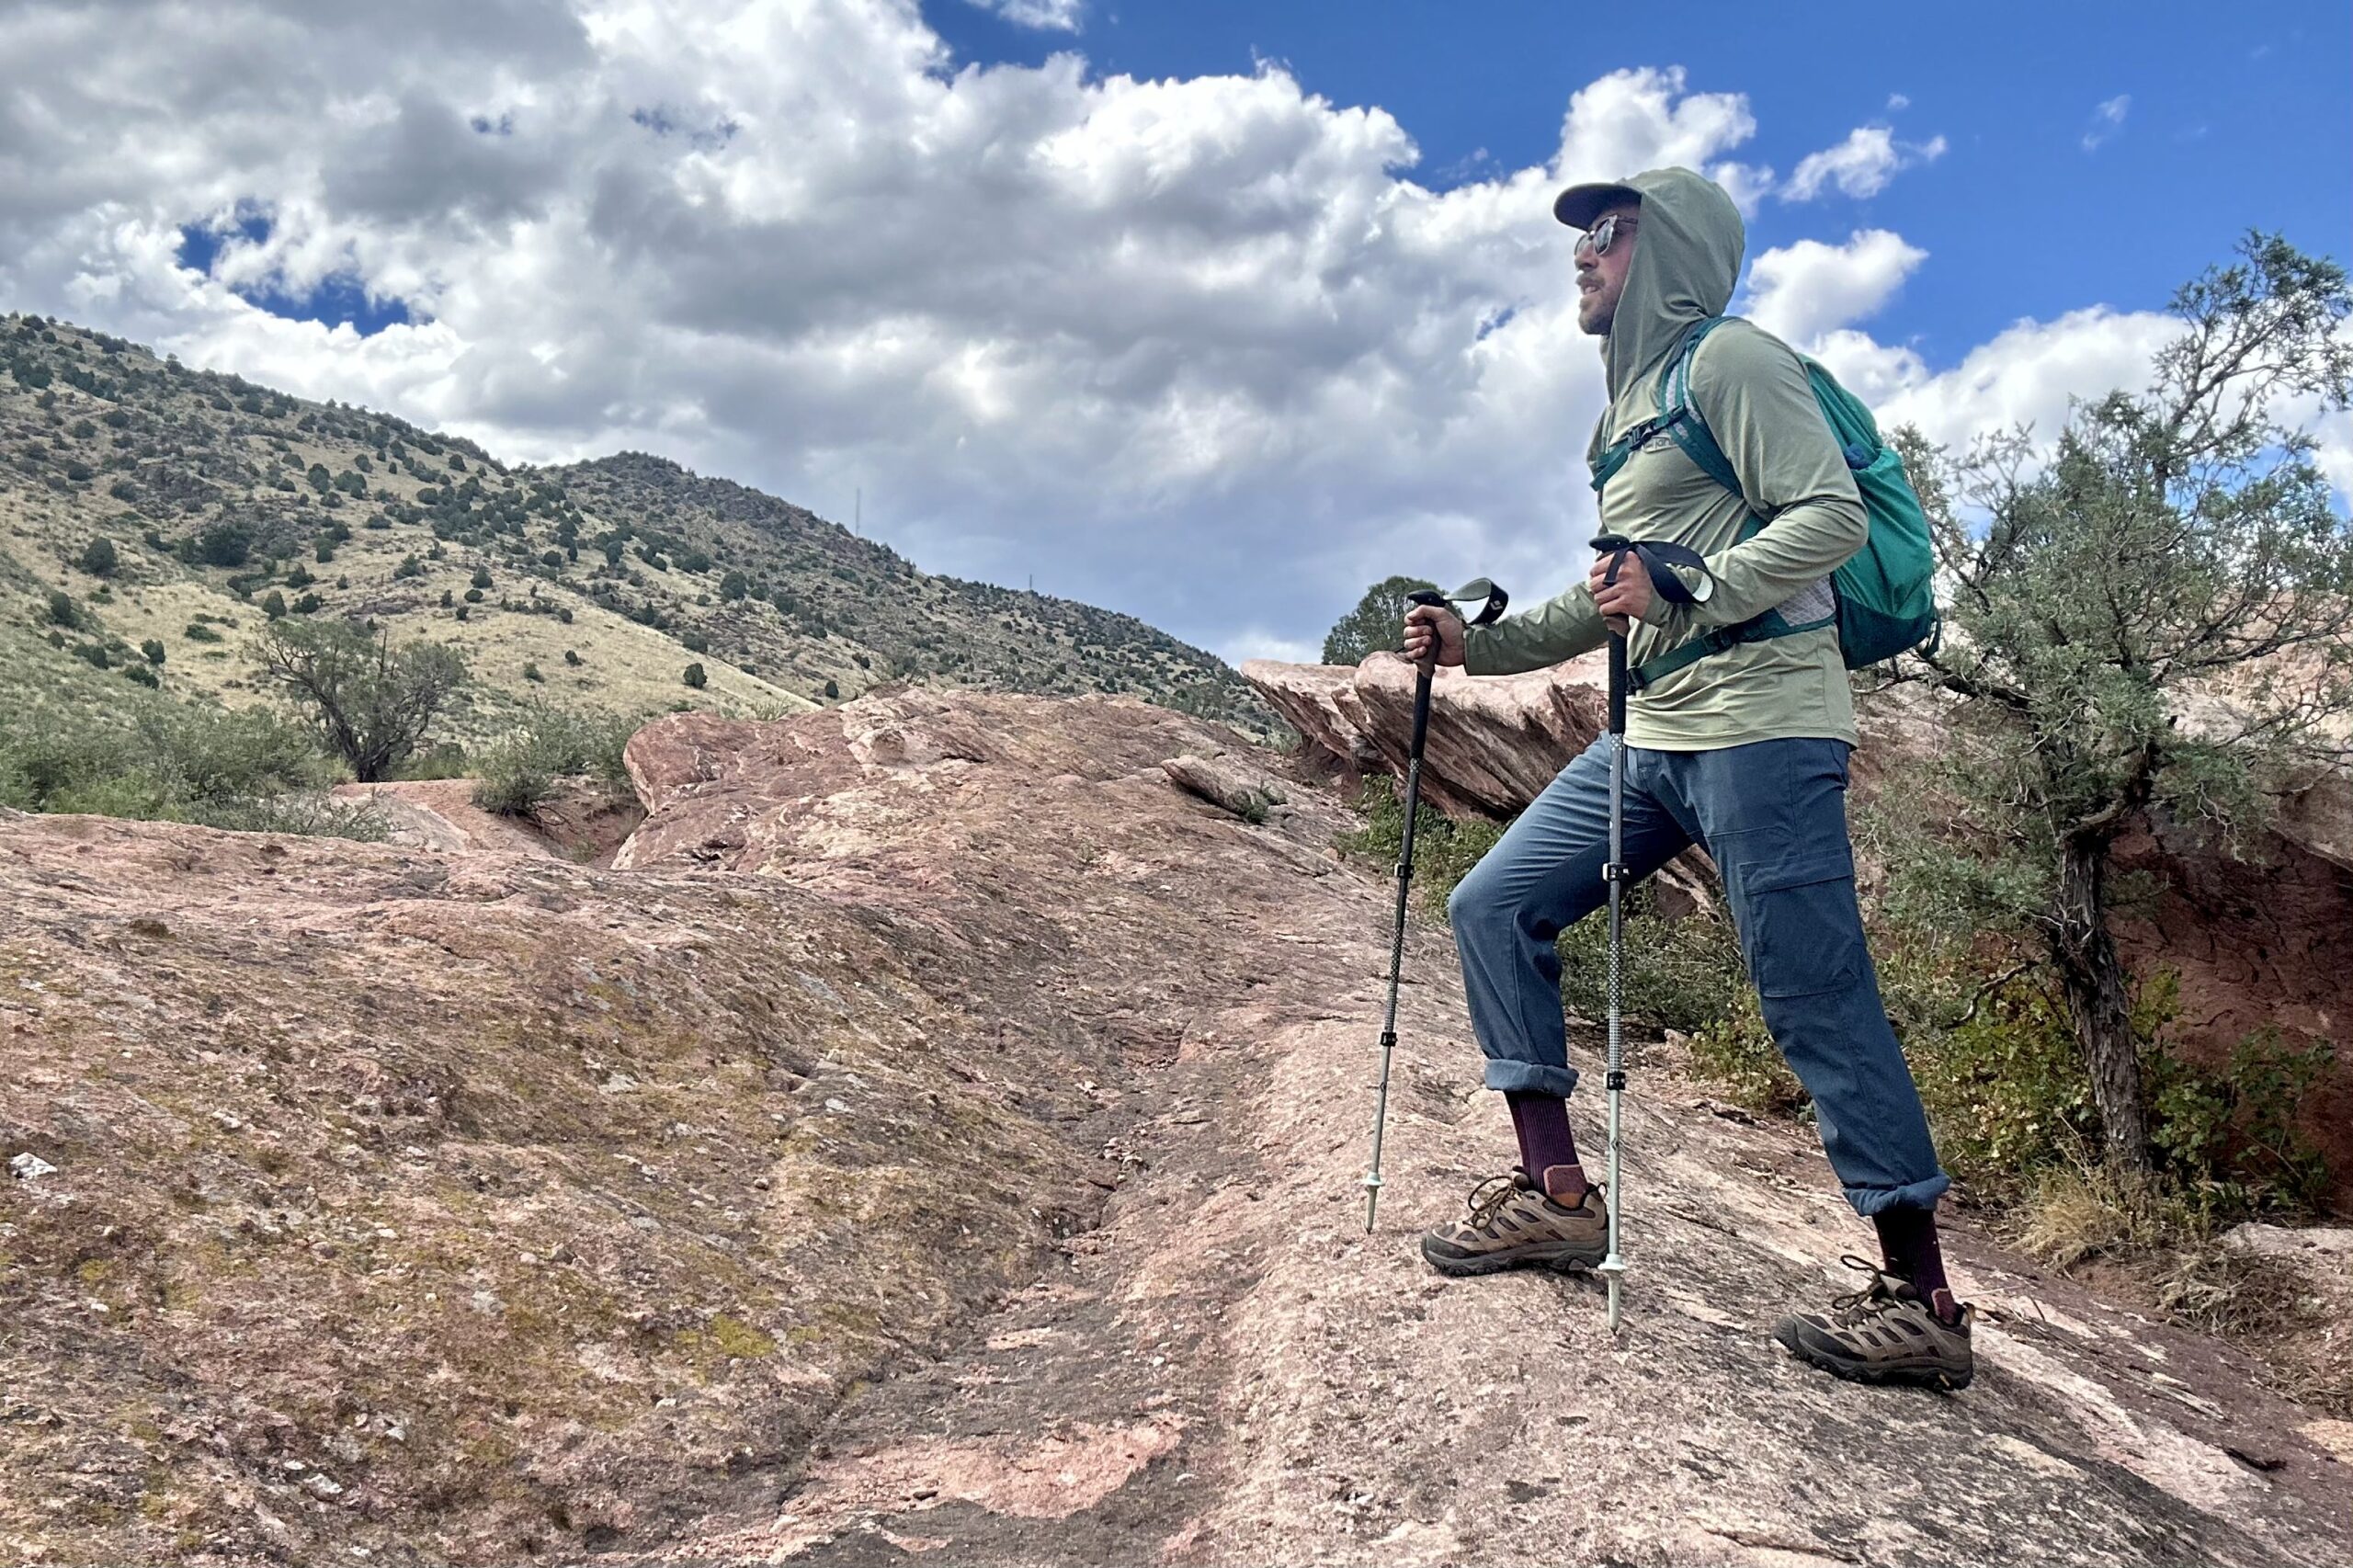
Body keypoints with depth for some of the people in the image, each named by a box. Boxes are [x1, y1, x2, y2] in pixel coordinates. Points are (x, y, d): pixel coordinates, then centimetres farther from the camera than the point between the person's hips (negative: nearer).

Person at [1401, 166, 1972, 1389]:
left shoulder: (1729, 359, -3)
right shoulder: (1631, 401, 23)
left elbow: (1832, 517, -13)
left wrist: (1685, 594, -22)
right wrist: (1476, 644, 20)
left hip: (1760, 728, -9)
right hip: (1655, 734, 9)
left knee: (1815, 1004, -7)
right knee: (1494, 907, 4)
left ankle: (1922, 1299, 4)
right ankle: (1554, 1193, 9)